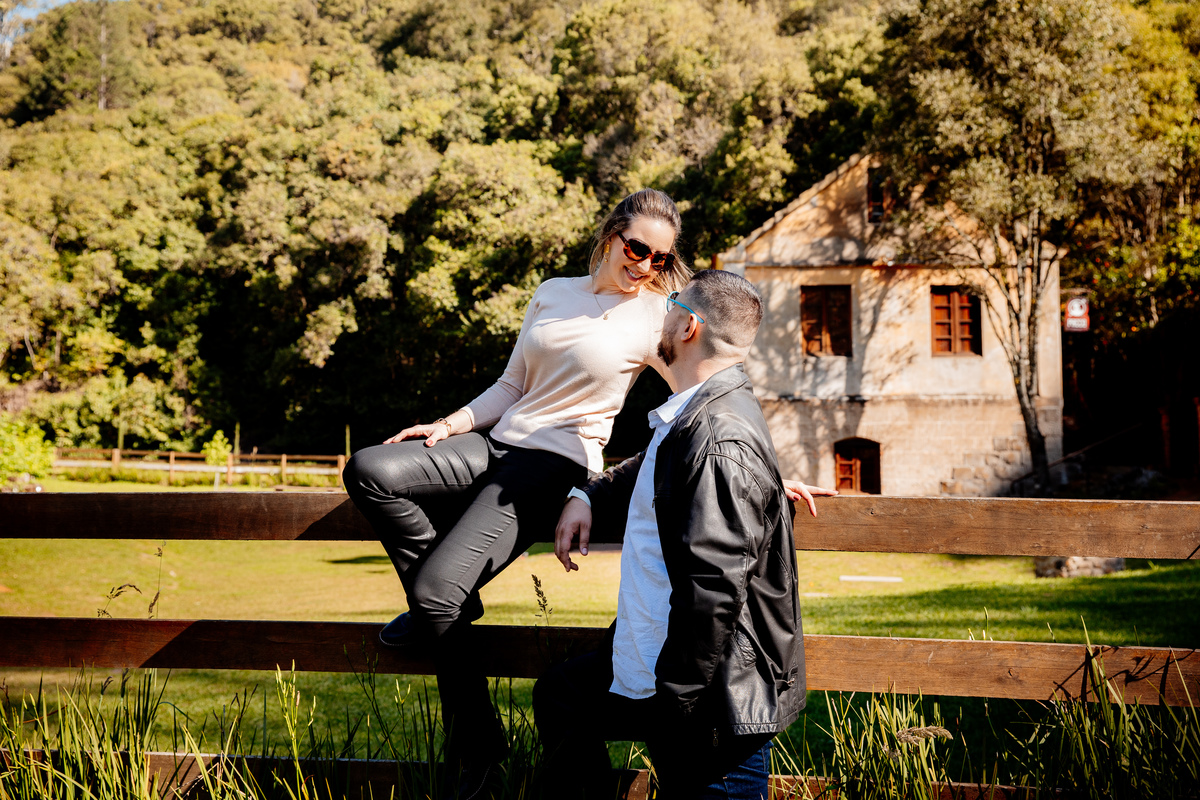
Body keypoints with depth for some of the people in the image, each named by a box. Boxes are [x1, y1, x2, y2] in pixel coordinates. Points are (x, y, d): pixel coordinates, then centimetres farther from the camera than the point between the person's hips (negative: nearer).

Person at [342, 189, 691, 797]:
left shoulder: (656, 317, -1)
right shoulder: (552, 294, 13)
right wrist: (450, 424, 5)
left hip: (558, 467, -6)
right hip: (495, 444, 6)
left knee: (437, 590, -21)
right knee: (370, 471, -18)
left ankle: (477, 740, -4)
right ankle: (450, 602, -1)